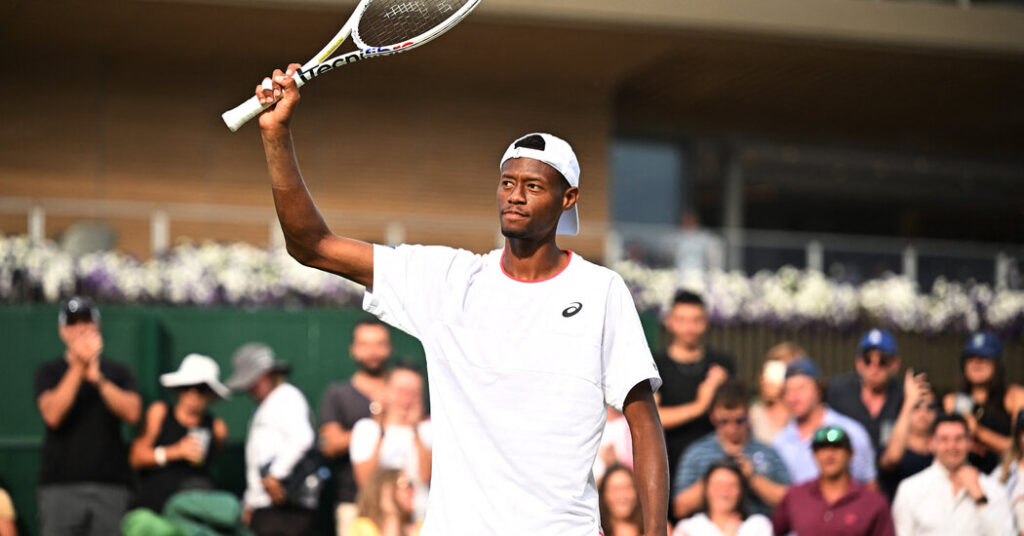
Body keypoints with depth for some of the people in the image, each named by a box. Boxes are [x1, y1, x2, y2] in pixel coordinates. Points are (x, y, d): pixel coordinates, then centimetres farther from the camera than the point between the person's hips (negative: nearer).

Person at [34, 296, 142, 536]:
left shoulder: (118, 372, 13)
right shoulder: (49, 372, 10)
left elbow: (132, 413, -3)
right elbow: (52, 415, -7)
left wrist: (97, 378, -11)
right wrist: (78, 368, -9)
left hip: (111, 488, 1)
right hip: (60, 487, -1)